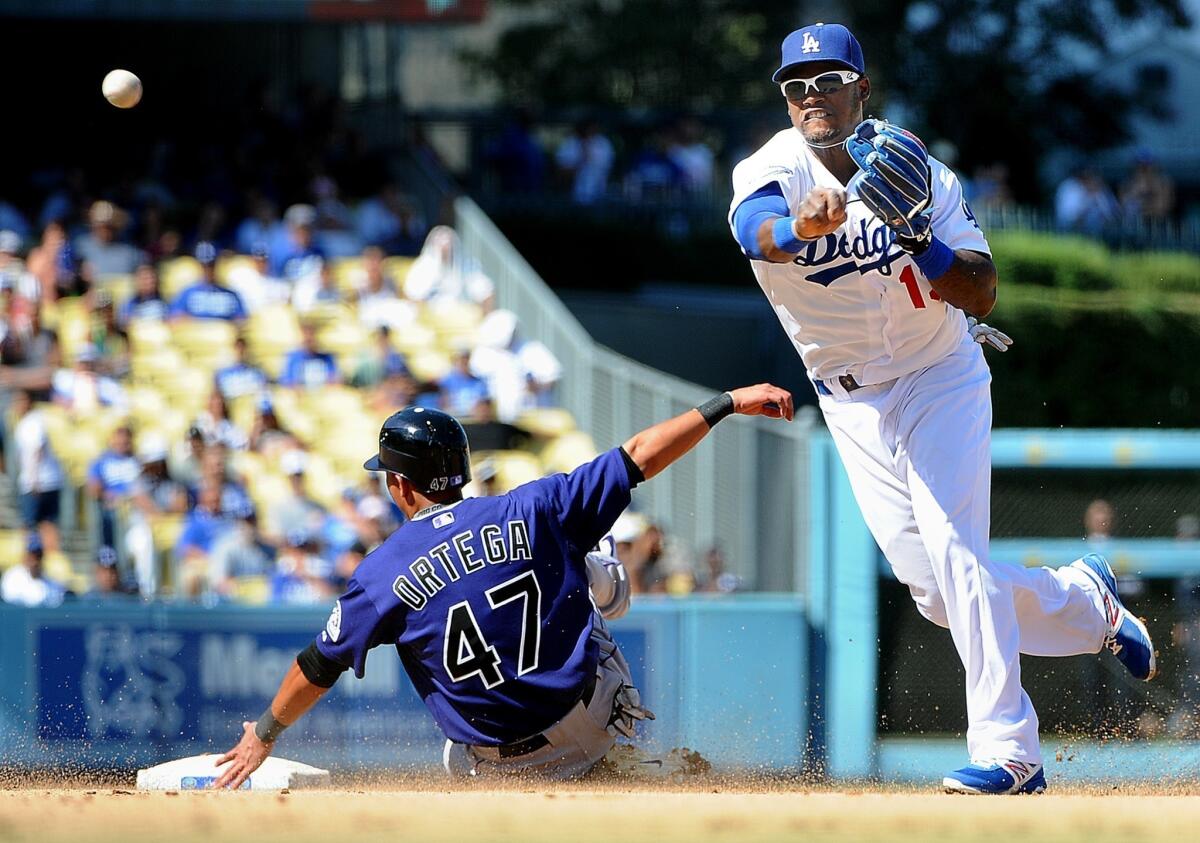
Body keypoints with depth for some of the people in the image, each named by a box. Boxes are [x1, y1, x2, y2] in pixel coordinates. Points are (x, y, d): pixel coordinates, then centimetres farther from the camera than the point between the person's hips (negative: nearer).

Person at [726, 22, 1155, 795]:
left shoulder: (921, 176, -13)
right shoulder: (774, 171, -15)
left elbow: (981, 294, -18)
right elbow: (755, 229, -41)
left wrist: (918, 238, -36)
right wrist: (798, 227, -64)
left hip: (939, 382, -2)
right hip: (852, 404, 2)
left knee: (952, 550, -20)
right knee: (936, 593, 3)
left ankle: (1008, 753, -18)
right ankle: (1085, 602, 30)